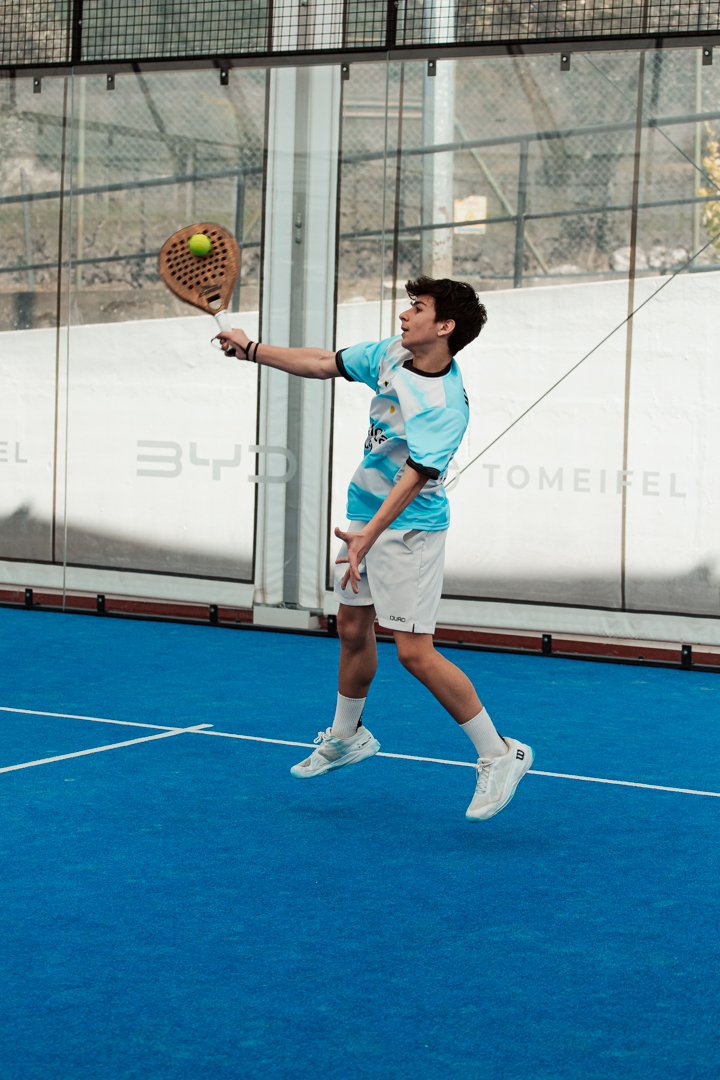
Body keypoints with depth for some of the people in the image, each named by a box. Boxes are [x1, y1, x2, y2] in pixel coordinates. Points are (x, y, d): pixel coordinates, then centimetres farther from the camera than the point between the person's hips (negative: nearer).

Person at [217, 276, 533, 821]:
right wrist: (253, 349, 9)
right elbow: (325, 364, 12)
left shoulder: (445, 405, -26)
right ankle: (346, 737, 40)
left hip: (409, 527, -8)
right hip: (365, 512, 8)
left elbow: (414, 476, -34)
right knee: (353, 628, 18)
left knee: (415, 652, -13)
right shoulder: (391, 353, -1)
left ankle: (500, 756, -2)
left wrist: (369, 534, -44)